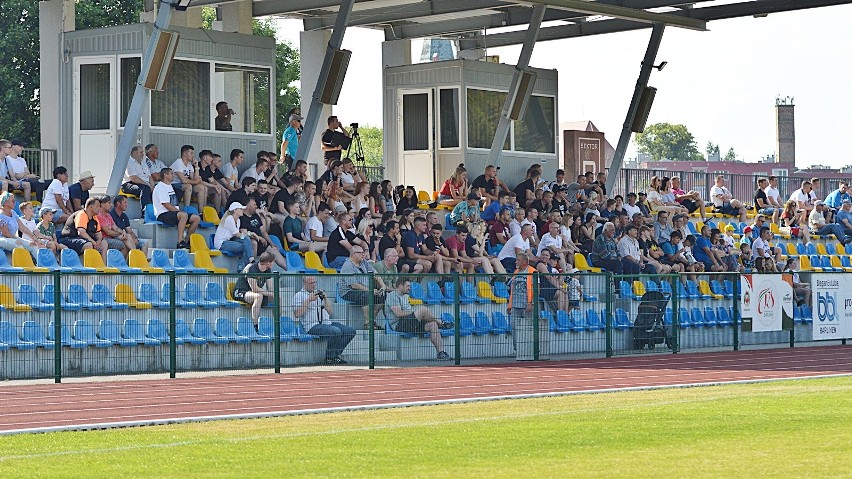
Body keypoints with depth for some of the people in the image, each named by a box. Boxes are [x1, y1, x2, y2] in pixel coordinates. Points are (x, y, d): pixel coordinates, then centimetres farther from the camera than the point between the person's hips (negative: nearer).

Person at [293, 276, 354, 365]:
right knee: (335, 331, -33)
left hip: (327, 323, 7)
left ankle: (335, 355, -4)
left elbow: (330, 312, 20)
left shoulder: (320, 294, 26)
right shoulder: (299, 296, 6)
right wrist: (308, 300, -11)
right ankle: (329, 357, -15)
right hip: (312, 326, -7)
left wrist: (326, 299, 6)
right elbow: (297, 314, -10)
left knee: (350, 330, -10)